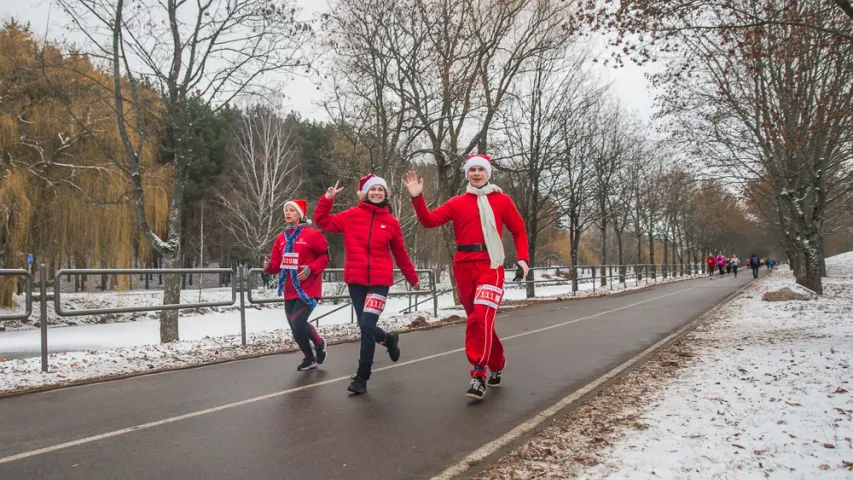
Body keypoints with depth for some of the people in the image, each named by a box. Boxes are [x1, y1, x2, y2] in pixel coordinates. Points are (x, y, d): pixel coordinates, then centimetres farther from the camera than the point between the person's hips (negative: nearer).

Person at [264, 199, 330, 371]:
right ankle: (309, 358, 32)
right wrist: (269, 266, -12)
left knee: (298, 323, -17)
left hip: (308, 288, -6)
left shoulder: (312, 234, -7)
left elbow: (325, 256, -4)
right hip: (290, 290, 6)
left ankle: (319, 343, 15)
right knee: (295, 328, 9)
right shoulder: (281, 238, 10)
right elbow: (277, 263, 10)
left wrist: (311, 269, -18)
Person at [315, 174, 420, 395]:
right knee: (366, 328, 8)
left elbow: (401, 254, 13)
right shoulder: (352, 215, 4)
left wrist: (413, 278, 19)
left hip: (380, 281, -2)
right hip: (355, 280, 2)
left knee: (367, 326, -12)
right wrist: (327, 199, -7)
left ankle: (362, 376, 6)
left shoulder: (391, 222, 4)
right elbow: (323, 221, 5)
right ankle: (389, 339, 43)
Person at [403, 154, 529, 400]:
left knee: (480, 318, -18)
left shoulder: (502, 200, 7)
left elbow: (519, 230, 11)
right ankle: (497, 363, 31)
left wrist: (523, 258, 0)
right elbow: (429, 220, 0)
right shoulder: (457, 202, 9)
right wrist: (417, 197, -13)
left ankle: (478, 375, -10)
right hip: (463, 267, 3)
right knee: (481, 320, 10)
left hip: (490, 266, -3)